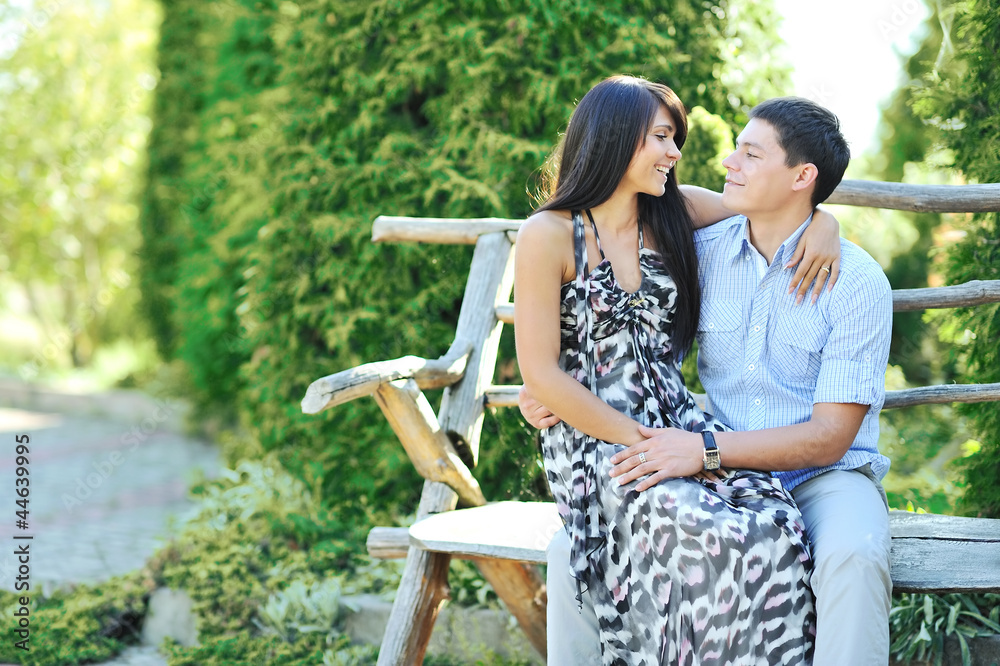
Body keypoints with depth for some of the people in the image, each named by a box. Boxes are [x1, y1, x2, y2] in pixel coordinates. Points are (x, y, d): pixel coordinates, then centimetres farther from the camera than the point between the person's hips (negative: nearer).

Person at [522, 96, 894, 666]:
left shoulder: (857, 281, -9)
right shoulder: (704, 253, 4)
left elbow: (830, 436, -14)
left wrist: (705, 449, -25)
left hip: (822, 479, -3)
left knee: (853, 560, -37)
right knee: (574, 548, -15)